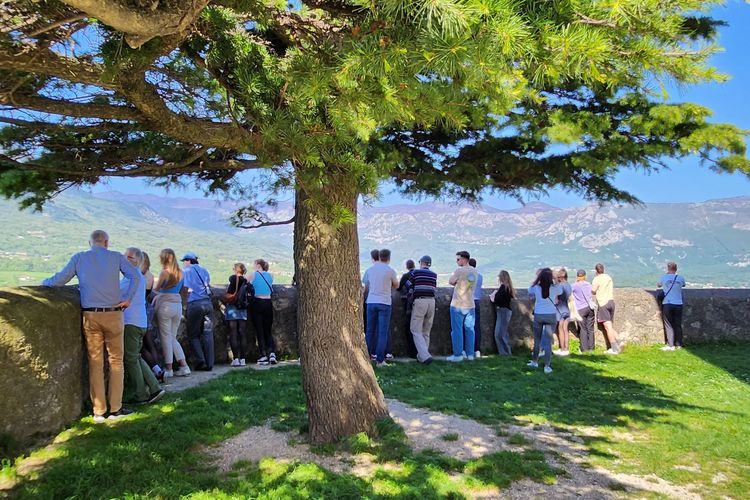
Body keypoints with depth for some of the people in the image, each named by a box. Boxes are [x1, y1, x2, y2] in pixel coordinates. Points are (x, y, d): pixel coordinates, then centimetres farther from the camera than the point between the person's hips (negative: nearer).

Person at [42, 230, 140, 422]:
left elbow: (59, 280, 3)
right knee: (116, 361, 7)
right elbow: (135, 275, -8)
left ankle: (99, 411, 8)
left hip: (90, 315, 1)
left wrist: (44, 282, 23)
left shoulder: (79, 258, 5)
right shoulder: (116, 257, 3)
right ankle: (115, 409, 9)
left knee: (95, 362, 7)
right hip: (113, 314, -1)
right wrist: (128, 298, -3)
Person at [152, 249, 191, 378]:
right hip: (178, 305, 6)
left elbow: (156, 289, 1)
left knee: (166, 337, 2)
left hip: (165, 305, -6)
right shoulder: (181, 273, 9)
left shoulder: (165, 272, -9)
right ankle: (184, 366, 8)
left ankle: (168, 369, 5)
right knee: (173, 337, 14)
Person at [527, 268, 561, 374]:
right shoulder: (555, 288, -7)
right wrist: (554, 280, 24)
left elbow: (529, 291, 17)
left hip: (538, 316, 1)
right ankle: (547, 366, 2)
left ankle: (534, 362, 31)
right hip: (551, 316, -1)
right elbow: (561, 291, 15)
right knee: (548, 342, 1)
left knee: (537, 340, 16)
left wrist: (537, 279, 18)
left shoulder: (536, 287, -5)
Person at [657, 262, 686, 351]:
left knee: (669, 325, 0)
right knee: (678, 325, 10)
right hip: (678, 304, 2)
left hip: (667, 304, -2)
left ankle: (671, 345, -4)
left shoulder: (664, 277, 0)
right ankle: (679, 345, 13)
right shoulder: (681, 278, 4)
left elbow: (658, 285, 18)